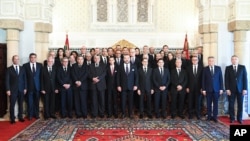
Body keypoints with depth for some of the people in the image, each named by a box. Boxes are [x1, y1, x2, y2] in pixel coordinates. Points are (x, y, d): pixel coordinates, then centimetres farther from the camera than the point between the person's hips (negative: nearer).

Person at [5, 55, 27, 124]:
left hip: (21, 89, 3)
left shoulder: (22, 68, 9)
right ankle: (12, 119, 8)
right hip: (13, 90, -3)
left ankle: (20, 117, 17)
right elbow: (7, 80, -3)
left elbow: (24, 79, 8)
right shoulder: (9, 69, 1)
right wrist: (8, 90, -10)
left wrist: (25, 88, 2)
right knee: (12, 105, 1)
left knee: (20, 104, 8)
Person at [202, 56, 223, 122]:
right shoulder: (205, 69, 1)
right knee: (208, 103, 6)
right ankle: (209, 116, 15)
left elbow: (220, 78, 4)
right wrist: (203, 89, -5)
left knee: (215, 103, 4)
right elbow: (203, 80, 0)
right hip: (208, 89, -1)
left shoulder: (218, 68, 4)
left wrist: (221, 88, -1)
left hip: (216, 89, 1)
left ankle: (215, 116, 12)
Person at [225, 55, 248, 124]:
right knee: (231, 105, 4)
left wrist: (245, 89, -5)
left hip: (240, 89, 0)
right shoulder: (228, 68, 4)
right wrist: (227, 89, -8)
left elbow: (245, 78, 2)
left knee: (240, 105, 5)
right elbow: (226, 79, 0)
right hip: (231, 89, 0)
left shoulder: (242, 67, 5)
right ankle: (232, 118, 14)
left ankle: (239, 118, 16)